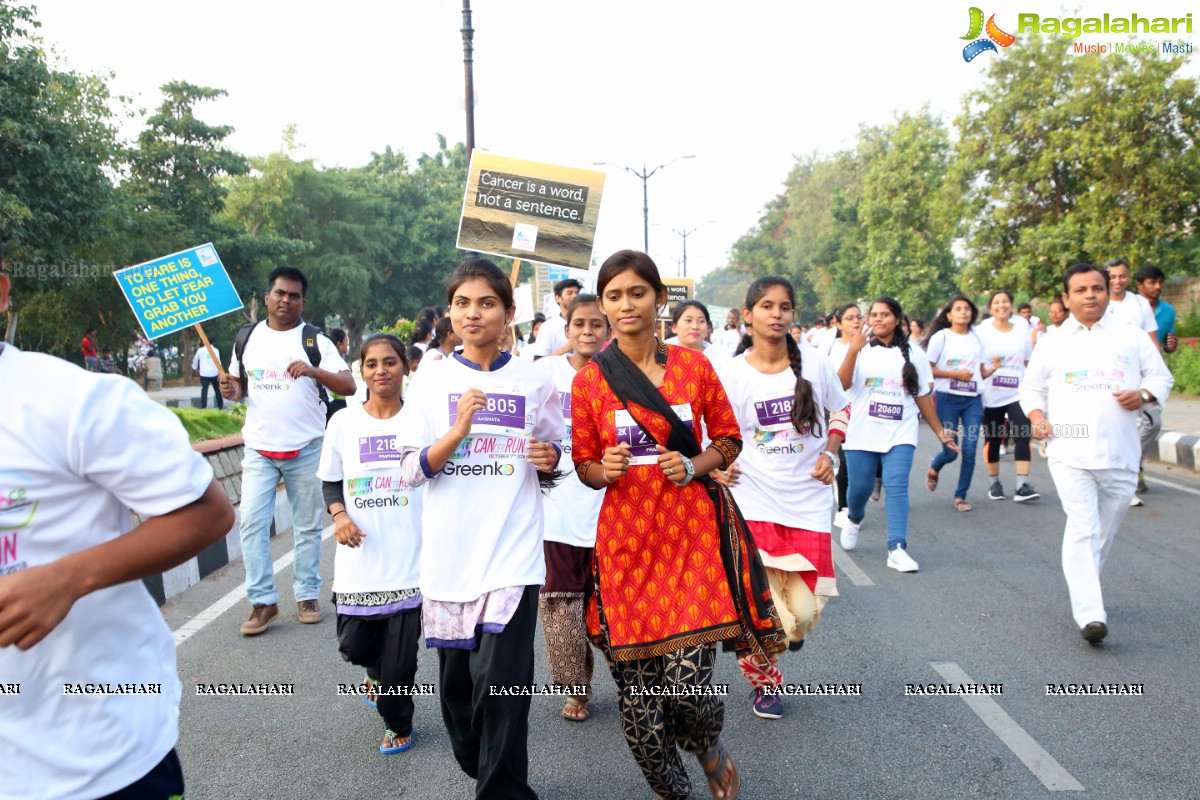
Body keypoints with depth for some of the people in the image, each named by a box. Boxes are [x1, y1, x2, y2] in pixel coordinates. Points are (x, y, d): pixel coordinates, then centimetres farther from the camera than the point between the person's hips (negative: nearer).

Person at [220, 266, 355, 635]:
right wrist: (231, 390, -5)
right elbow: (238, 384, 18)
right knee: (252, 522, -4)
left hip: (306, 449, -2)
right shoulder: (247, 337, 9)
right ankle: (263, 601, 6)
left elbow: (349, 386, -9)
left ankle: (307, 595, 20)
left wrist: (313, 370, -25)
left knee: (307, 526, 7)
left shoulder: (315, 340, -2)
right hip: (259, 449, 2)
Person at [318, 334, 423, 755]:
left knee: (400, 656, 2)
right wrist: (339, 515, -9)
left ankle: (398, 725, 29)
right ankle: (377, 671, 46)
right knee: (355, 645, 9)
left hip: (410, 559, -2)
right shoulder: (343, 421, 2)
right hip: (359, 560, 2)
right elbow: (330, 480, 10)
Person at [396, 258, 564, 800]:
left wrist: (549, 459, -10)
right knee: (456, 678, 12)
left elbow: (552, 460, 13)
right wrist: (458, 430, -17)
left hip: (512, 551, -1)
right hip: (449, 551, 2)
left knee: (500, 680, -10)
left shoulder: (534, 382, 3)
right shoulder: (431, 380, 3)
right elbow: (411, 470, -1)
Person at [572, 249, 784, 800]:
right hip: (625, 538, 1)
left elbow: (729, 439, 11)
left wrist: (694, 467, -8)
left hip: (692, 532, -1)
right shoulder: (589, 380, 3)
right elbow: (584, 465, 10)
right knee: (636, 689, 3)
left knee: (687, 680, -8)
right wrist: (605, 470, -12)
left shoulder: (693, 365, 3)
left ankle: (711, 750, 30)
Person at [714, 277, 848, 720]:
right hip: (753, 504, -1)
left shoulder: (816, 365, 1)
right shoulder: (730, 374, -4)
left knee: (804, 612, -1)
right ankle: (764, 682, 29)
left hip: (808, 502, 2)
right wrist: (717, 466, -11)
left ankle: (792, 627, 40)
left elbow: (841, 411, 16)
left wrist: (830, 453, 1)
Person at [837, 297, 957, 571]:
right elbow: (842, 384, -15)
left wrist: (939, 431, 11)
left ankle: (897, 549, -10)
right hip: (861, 433, 0)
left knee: (897, 487, -11)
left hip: (900, 434, 0)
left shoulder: (913, 353, 6)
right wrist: (853, 350, -28)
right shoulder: (859, 348, 0)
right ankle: (855, 519, 40)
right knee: (860, 486, 8)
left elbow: (923, 396, 11)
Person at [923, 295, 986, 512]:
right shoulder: (941, 337, -3)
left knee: (969, 450, -4)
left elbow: (981, 371, 18)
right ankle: (934, 468, 36)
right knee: (950, 451, -1)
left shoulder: (977, 339, 11)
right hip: (947, 398, -3)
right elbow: (928, 369, -6)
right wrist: (955, 374, -14)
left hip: (973, 399, 4)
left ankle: (961, 496, 11)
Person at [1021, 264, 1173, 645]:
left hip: (1120, 452, 2)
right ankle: (1090, 614, -16)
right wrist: (1036, 415, -2)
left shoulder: (1132, 336, 9)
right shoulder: (1052, 344, 9)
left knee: (1105, 530, 13)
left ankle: (1083, 590, 34)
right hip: (1070, 452, -2)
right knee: (1082, 529, -13)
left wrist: (1144, 394, -8)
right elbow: (1031, 388, 17)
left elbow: (1161, 376, 14)